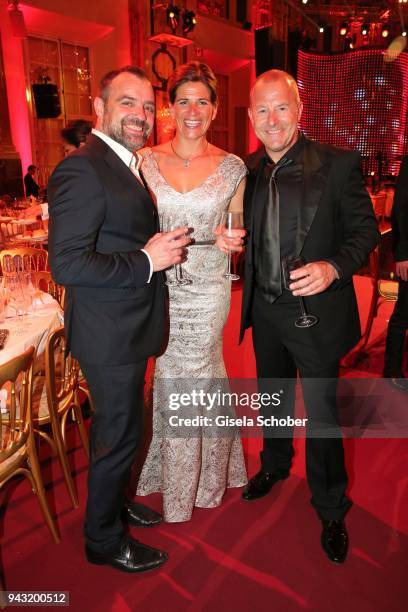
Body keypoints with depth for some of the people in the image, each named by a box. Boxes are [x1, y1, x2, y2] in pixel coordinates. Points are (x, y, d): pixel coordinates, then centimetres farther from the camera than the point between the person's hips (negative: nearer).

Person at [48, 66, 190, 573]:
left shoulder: (125, 164, 12)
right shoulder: (82, 169, -20)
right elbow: (67, 264, -27)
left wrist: (165, 245, 4)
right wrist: (147, 260, -23)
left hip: (127, 327, 10)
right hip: (109, 334, -9)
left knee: (117, 427, 25)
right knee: (117, 434, 8)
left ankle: (112, 501, 49)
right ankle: (103, 540, 34)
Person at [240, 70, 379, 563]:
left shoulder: (337, 165, -11)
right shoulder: (249, 170, 3)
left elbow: (365, 228, -8)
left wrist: (334, 267, -26)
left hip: (315, 311, -4)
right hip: (265, 310, 5)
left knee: (321, 415, 5)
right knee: (272, 398, 23)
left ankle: (331, 511, 30)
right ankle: (275, 465, 51)